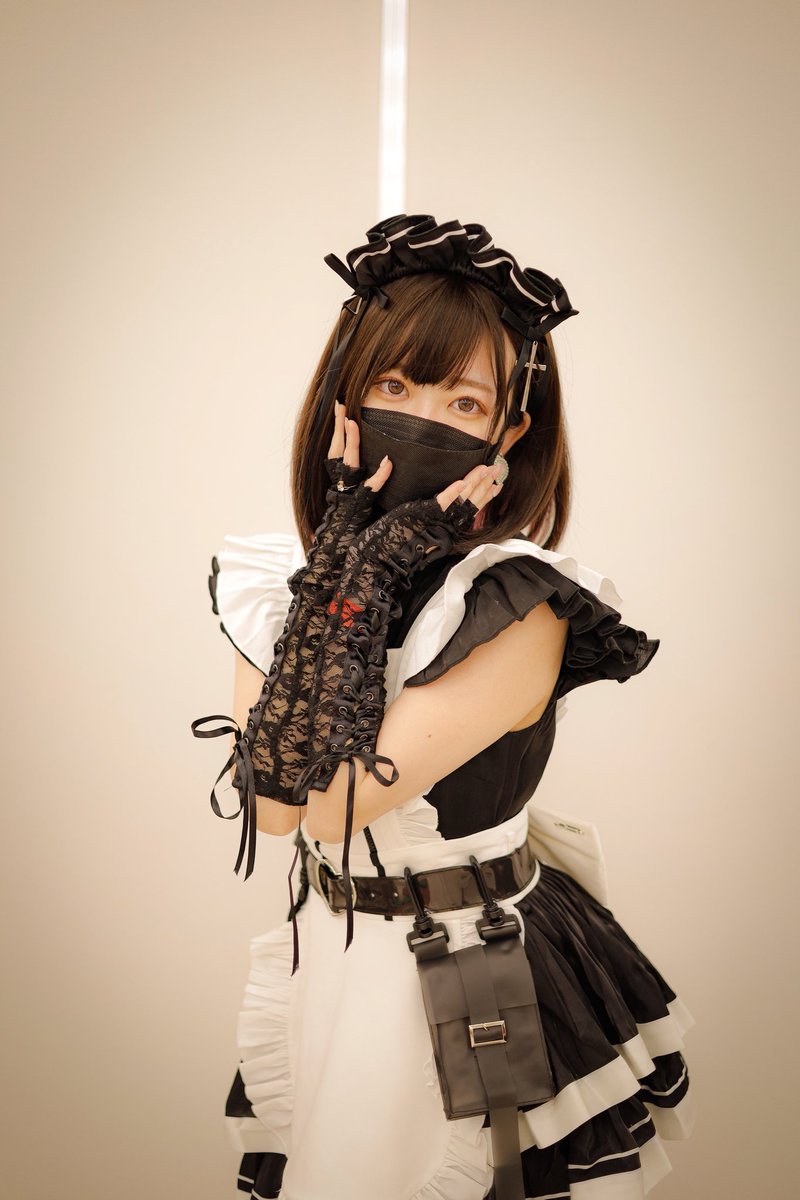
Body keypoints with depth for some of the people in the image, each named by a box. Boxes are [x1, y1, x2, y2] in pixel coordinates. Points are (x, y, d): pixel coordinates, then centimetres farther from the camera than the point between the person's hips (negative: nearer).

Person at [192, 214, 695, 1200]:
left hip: (482, 979, -4)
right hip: (326, 961, 5)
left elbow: (334, 798, -27)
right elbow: (271, 798, -19)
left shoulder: (522, 615, -21)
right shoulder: (272, 584, -5)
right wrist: (346, 564, -20)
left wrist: (358, 573, -25)